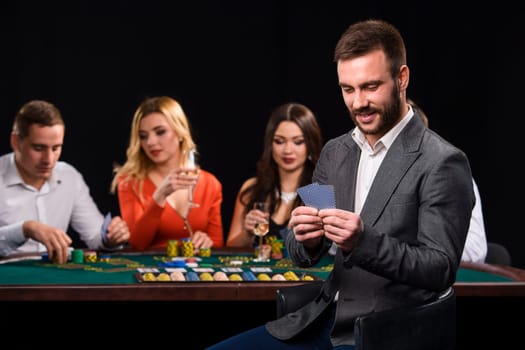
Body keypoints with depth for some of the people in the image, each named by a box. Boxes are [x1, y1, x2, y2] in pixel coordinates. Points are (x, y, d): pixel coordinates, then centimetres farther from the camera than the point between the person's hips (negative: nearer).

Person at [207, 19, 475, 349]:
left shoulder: (442, 163, -12)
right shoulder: (335, 152, 9)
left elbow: (441, 270, -15)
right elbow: (305, 257, 10)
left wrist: (363, 241, -28)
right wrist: (306, 238, -14)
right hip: (324, 320, 7)